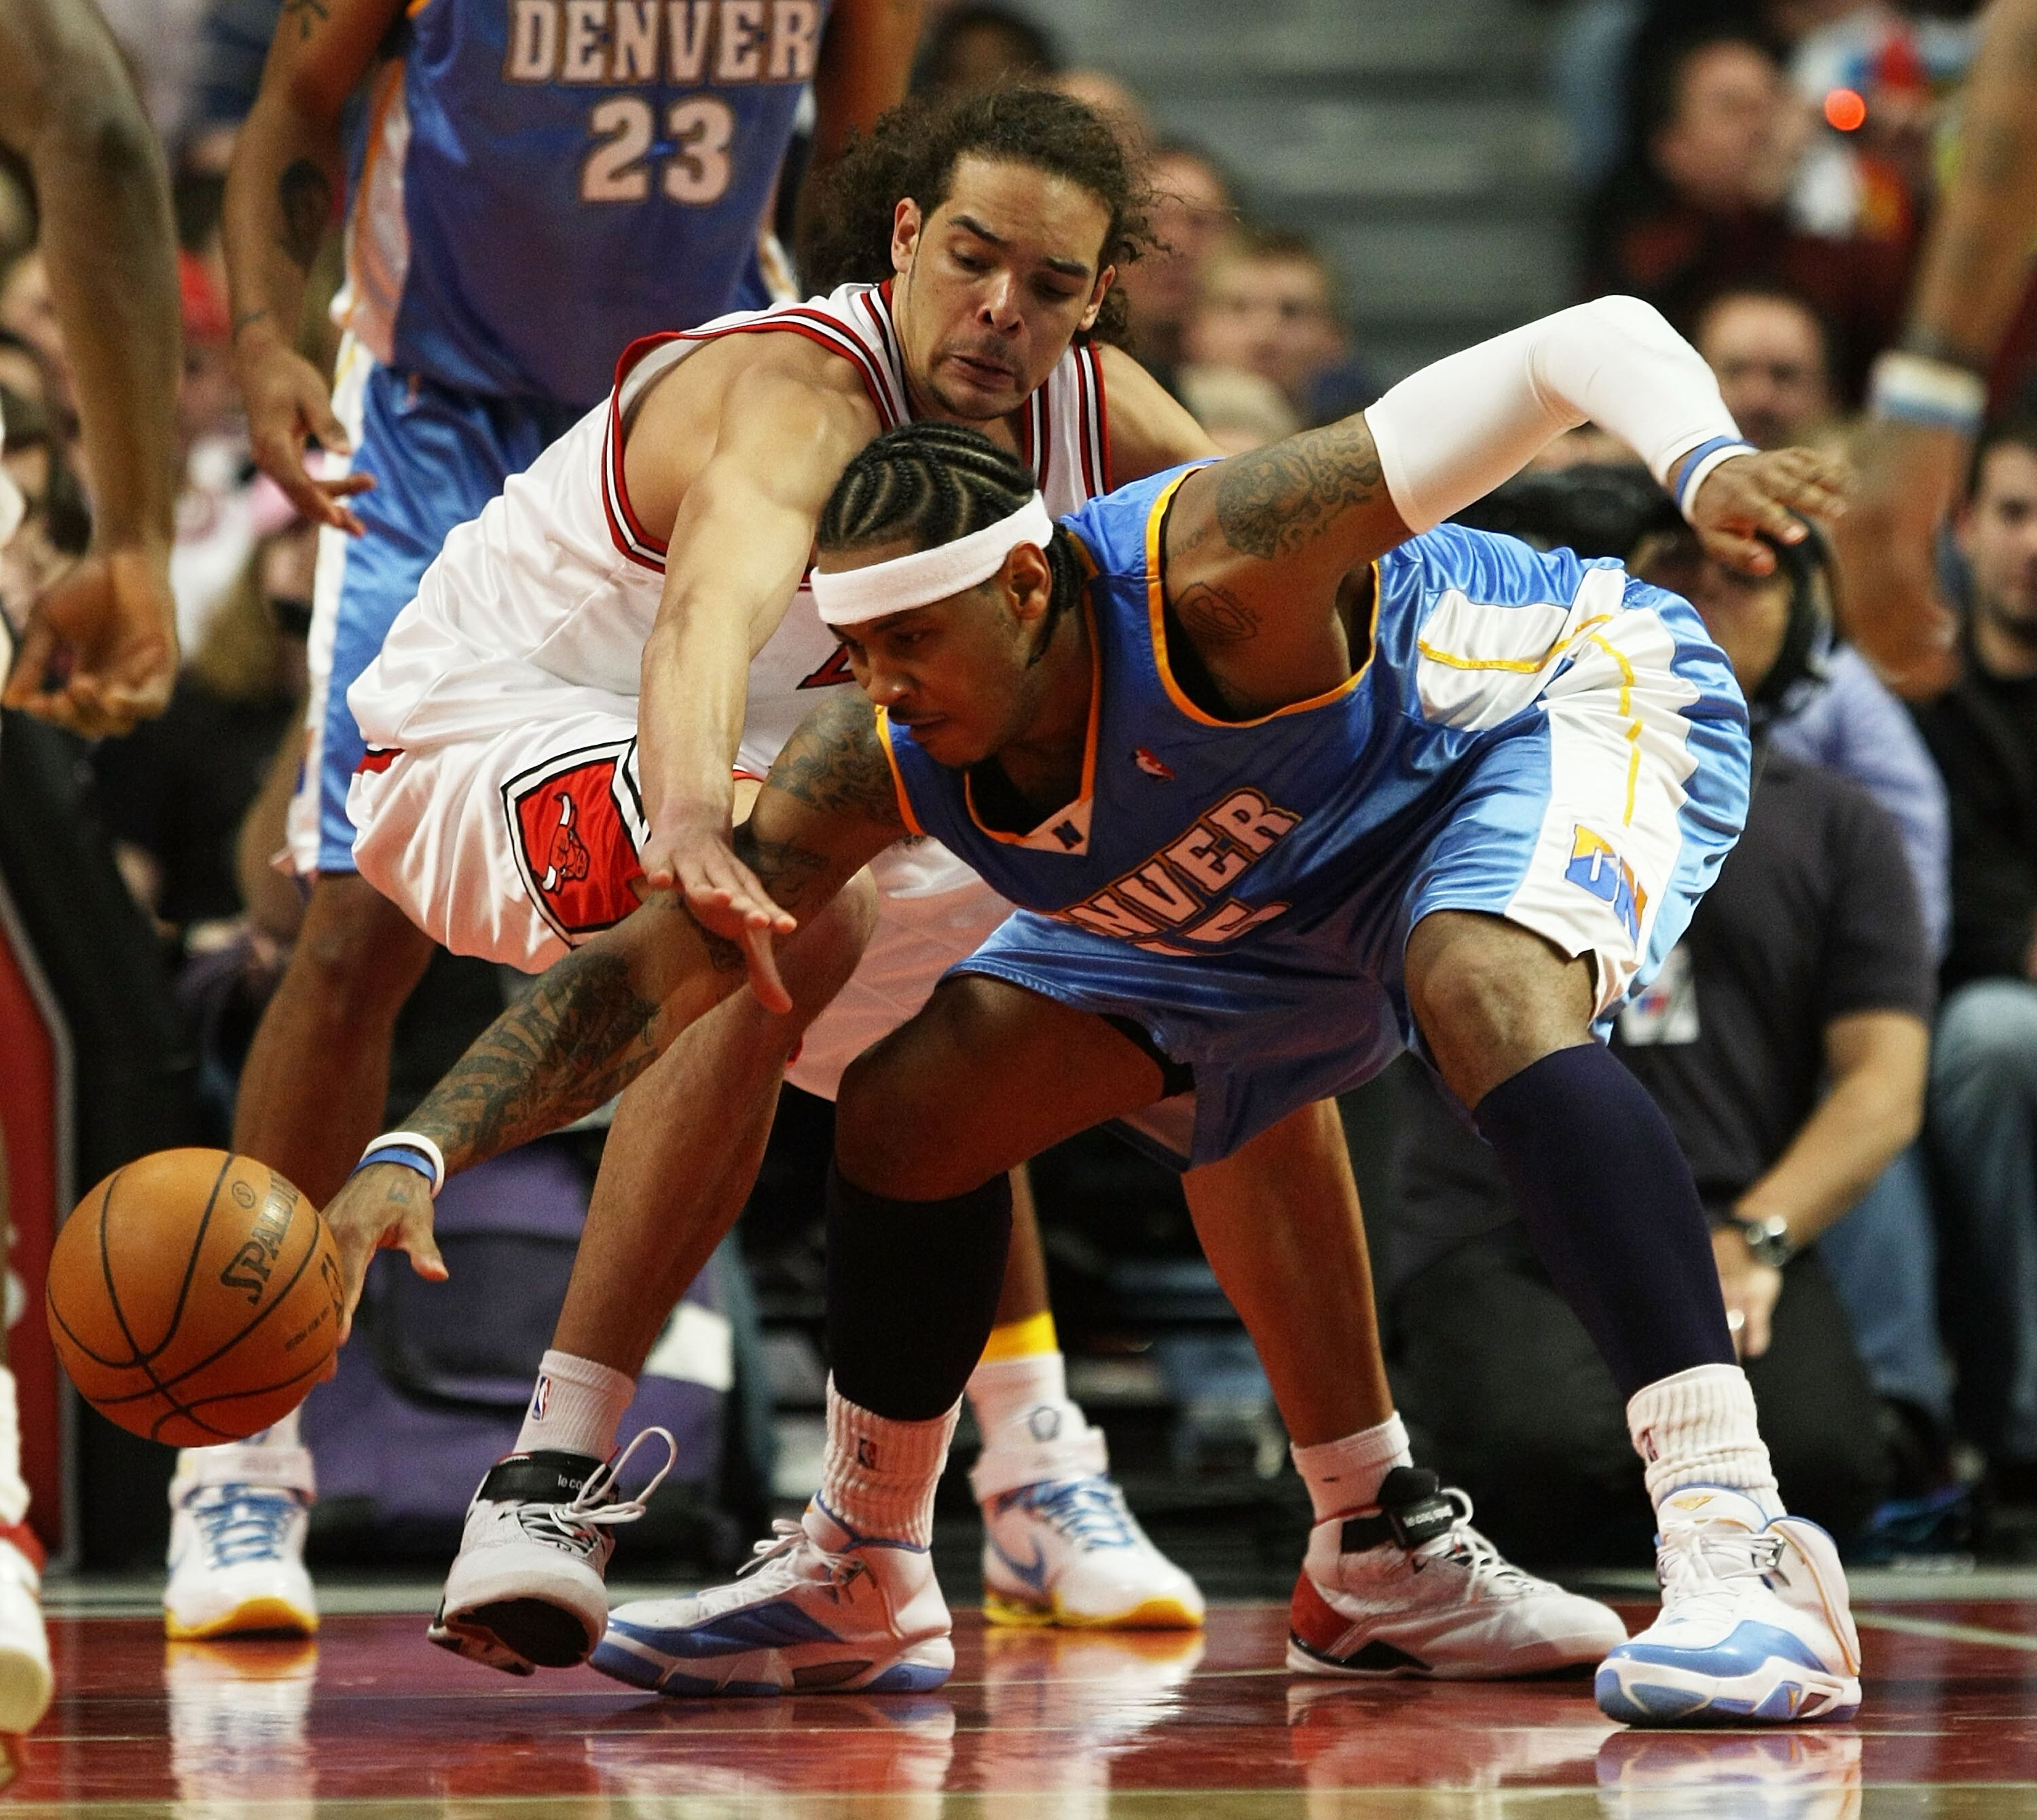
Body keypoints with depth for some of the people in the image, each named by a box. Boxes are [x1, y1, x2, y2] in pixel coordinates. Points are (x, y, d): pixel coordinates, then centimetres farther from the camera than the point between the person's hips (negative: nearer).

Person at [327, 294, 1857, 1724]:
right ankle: (858, 1585, 22)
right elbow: (640, 975, -17)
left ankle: (1737, 1546, -44)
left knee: (1491, 998, -41)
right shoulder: (875, 770, -22)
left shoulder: (1207, 577, -39)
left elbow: (1591, 343, -40)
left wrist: (1707, 458, -60)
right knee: (914, 1110, 1)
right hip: (1284, 886, 7)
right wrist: (420, 1152, -31)